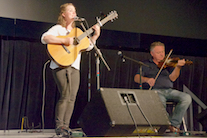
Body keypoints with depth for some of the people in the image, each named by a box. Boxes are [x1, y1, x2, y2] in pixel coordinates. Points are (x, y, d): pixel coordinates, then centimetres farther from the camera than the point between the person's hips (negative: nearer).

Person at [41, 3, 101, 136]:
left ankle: (66, 126, 5)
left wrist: (96, 34, 6)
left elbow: (88, 46, 19)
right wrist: (64, 40, -23)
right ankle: (59, 126, -8)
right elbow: (45, 38, -17)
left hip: (75, 67, 7)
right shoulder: (58, 28, 1)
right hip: (61, 66, -6)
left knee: (72, 98, 1)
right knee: (66, 96, -15)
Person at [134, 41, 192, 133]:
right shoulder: (146, 64, 18)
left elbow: (172, 78, 3)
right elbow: (136, 78, 4)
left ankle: (174, 124, -16)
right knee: (160, 104, -39)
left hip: (169, 90, 3)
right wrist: (147, 79, -18)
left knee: (187, 98, -25)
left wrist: (178, 66, -16)